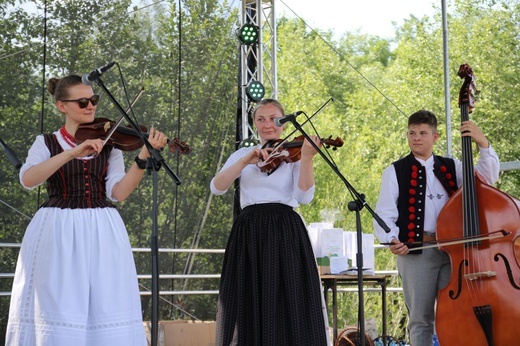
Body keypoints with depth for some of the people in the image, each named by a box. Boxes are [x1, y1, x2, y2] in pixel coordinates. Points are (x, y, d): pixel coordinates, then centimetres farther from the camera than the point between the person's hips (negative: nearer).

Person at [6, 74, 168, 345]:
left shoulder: (110, 144, 11)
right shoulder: (46, 143, 6)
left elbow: (118, 192, -3)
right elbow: (27, 179, -14)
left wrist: (144, 156, -16)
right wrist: (73, 152, -22)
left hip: (102, 233, 2)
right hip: (57, 234, -2)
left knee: (106, 310, -4)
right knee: (57, 309, -6)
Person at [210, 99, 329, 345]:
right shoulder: (242, 154, 15)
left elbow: (304, 196, -7)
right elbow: (217, 187, -2)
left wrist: (307, 158, -18)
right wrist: (246, 161, -13)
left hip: (285, 232, -2)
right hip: (249, 233, 2)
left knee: (288, 307, -5)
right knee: (249, 307, 0)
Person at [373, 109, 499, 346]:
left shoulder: (451, 168, 13)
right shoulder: (395, 172, 4)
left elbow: (488, 177, 6)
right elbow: (384, 213, -2)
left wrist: (483, 144, -7)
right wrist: (392, 239, -21)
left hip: (453, 249, 2)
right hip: (415, 252, -2)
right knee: (421, 318, 3)